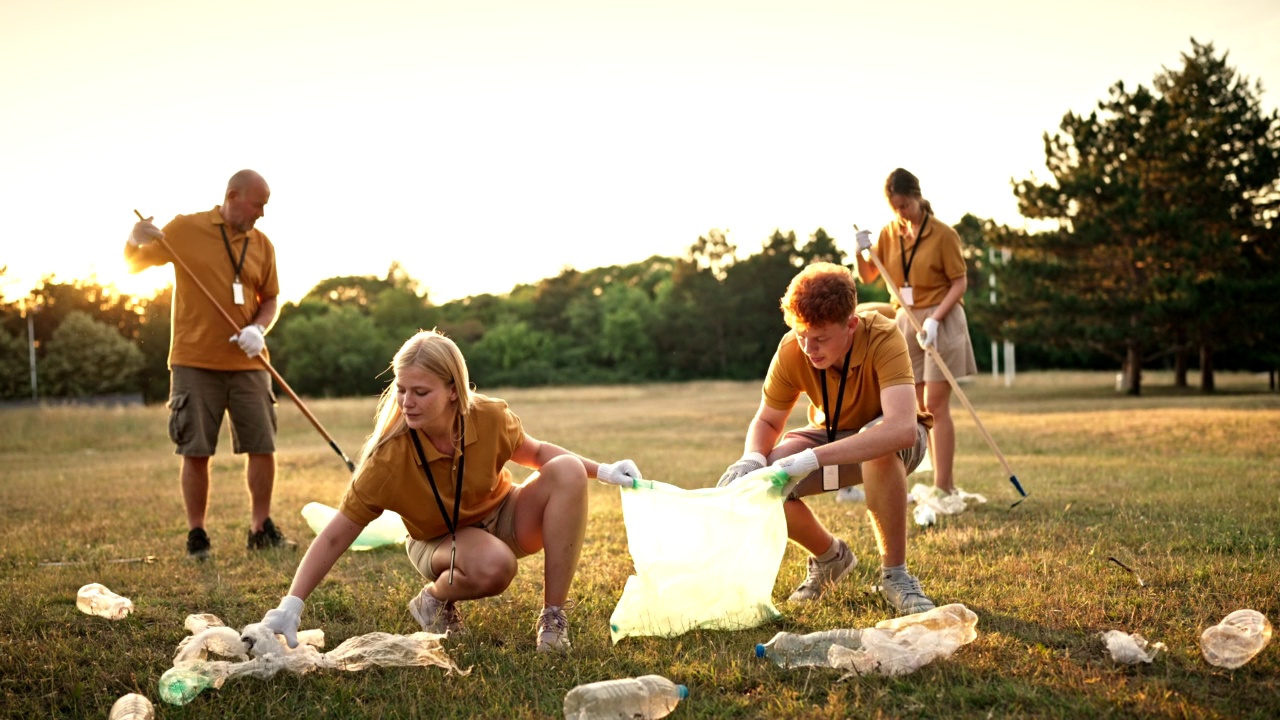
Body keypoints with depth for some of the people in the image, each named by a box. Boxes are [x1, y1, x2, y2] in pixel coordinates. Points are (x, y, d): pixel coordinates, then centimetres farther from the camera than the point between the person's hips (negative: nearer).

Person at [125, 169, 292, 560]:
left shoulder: (262, 245, 7)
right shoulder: (184, 229, -1)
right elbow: (134, 263, 6)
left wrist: (259, 329, -8)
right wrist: (135, 241, -17)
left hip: (248, 363, 3)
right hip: (195, 362, -3)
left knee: (263, 447, 2)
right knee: (196, 452, 0)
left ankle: (262, 528, 16)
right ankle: (196, 535, 12)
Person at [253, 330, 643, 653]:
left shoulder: (491, 418, -23)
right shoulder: (389, 456, -31)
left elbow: (535, 453, 0)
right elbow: (336, 535, -28)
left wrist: (602, 470, -11)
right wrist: (291, 606, -34)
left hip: (503, 517, 4)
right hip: (440, 541, -3)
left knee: (567, 471, -25)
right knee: (493, 565, -39)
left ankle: (553, 617, -19)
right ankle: (435, 599, -3)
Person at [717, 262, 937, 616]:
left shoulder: (883, 338, -34)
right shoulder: (792, 351, -22)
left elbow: (901, 428, -50)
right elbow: (767, 421, -7)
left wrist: (811, 460, -56)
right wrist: (752, 459, -32)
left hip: (893, 441, -4)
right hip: (831, 436, 4)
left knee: (880, 450, -42)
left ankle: (895, 574, -21)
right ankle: (830, 557, 9)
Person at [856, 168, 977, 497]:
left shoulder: (943, 234, -9)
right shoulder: (889, 234, 6)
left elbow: (960, 282, -9)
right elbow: (867, 278, 10)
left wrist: (934, 319, -20)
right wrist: (862, 252, -11)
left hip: (941, 322, -6)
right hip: (906, 322, 6)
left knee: (935, 405, -10)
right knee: (922, 408, 6)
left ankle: (943, 488, -8)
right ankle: (946, 484, 13)